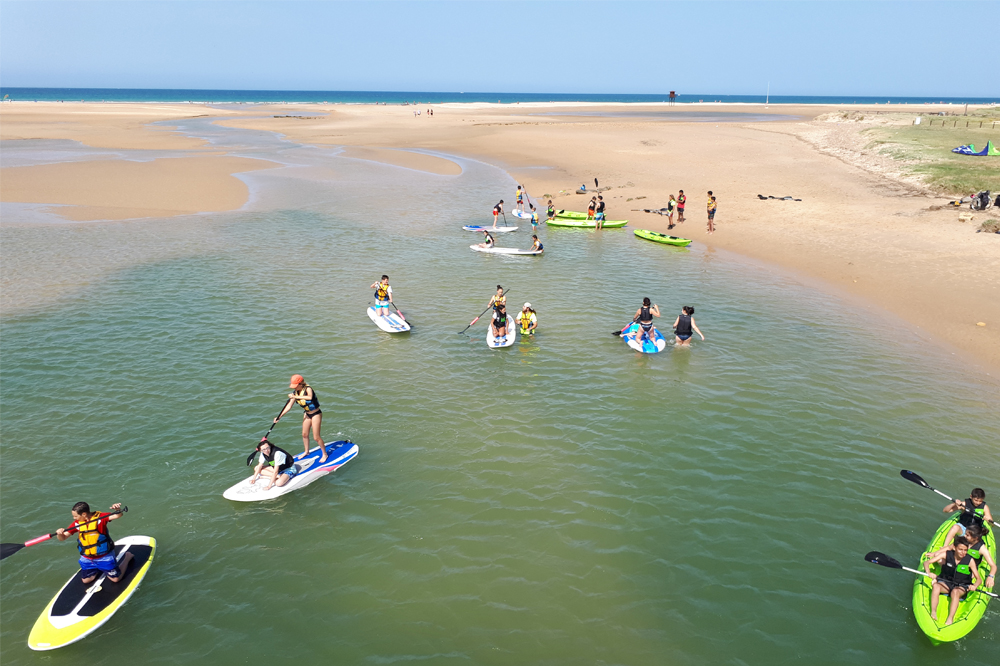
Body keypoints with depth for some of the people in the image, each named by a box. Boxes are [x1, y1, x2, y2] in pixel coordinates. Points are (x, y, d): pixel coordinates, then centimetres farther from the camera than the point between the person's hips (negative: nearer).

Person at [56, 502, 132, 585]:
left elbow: (118, 515, -30)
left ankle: (127, 557, 28)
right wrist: (59, 533, -26)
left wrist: (118, 510, -54)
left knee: (115, 579, 5)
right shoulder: (76, 523, -6)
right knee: (86, 581, 14)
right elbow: (62, 538, -3)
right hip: (87, 559, 5)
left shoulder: (100, 517, -20)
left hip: (104, 556, -5)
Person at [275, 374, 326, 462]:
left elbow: (310, 397, -48)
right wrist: (279, 417, -6)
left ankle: (324, 454, 14)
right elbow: (289, 406, -2)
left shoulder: (308, 389, -25)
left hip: (316, 414, -7)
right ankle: (306, 451, 39)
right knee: (304, 434, 17)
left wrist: (295, 397, -44)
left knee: (316, 437, -3)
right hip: (307, 414, 7)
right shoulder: (295, 393, -6)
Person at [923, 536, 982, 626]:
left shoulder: (970, 560, -10)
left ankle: (950, 619, -40)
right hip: (946, 582, 1)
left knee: (955, 592, -36)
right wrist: (929, 573, -29)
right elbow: (926, 562, -9)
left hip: (962, 586, -1)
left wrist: (974, 586, -28)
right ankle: (933, 613, -37)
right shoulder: (947, 554, -9)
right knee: (935, 586, -32)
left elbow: (979, 579, -5)